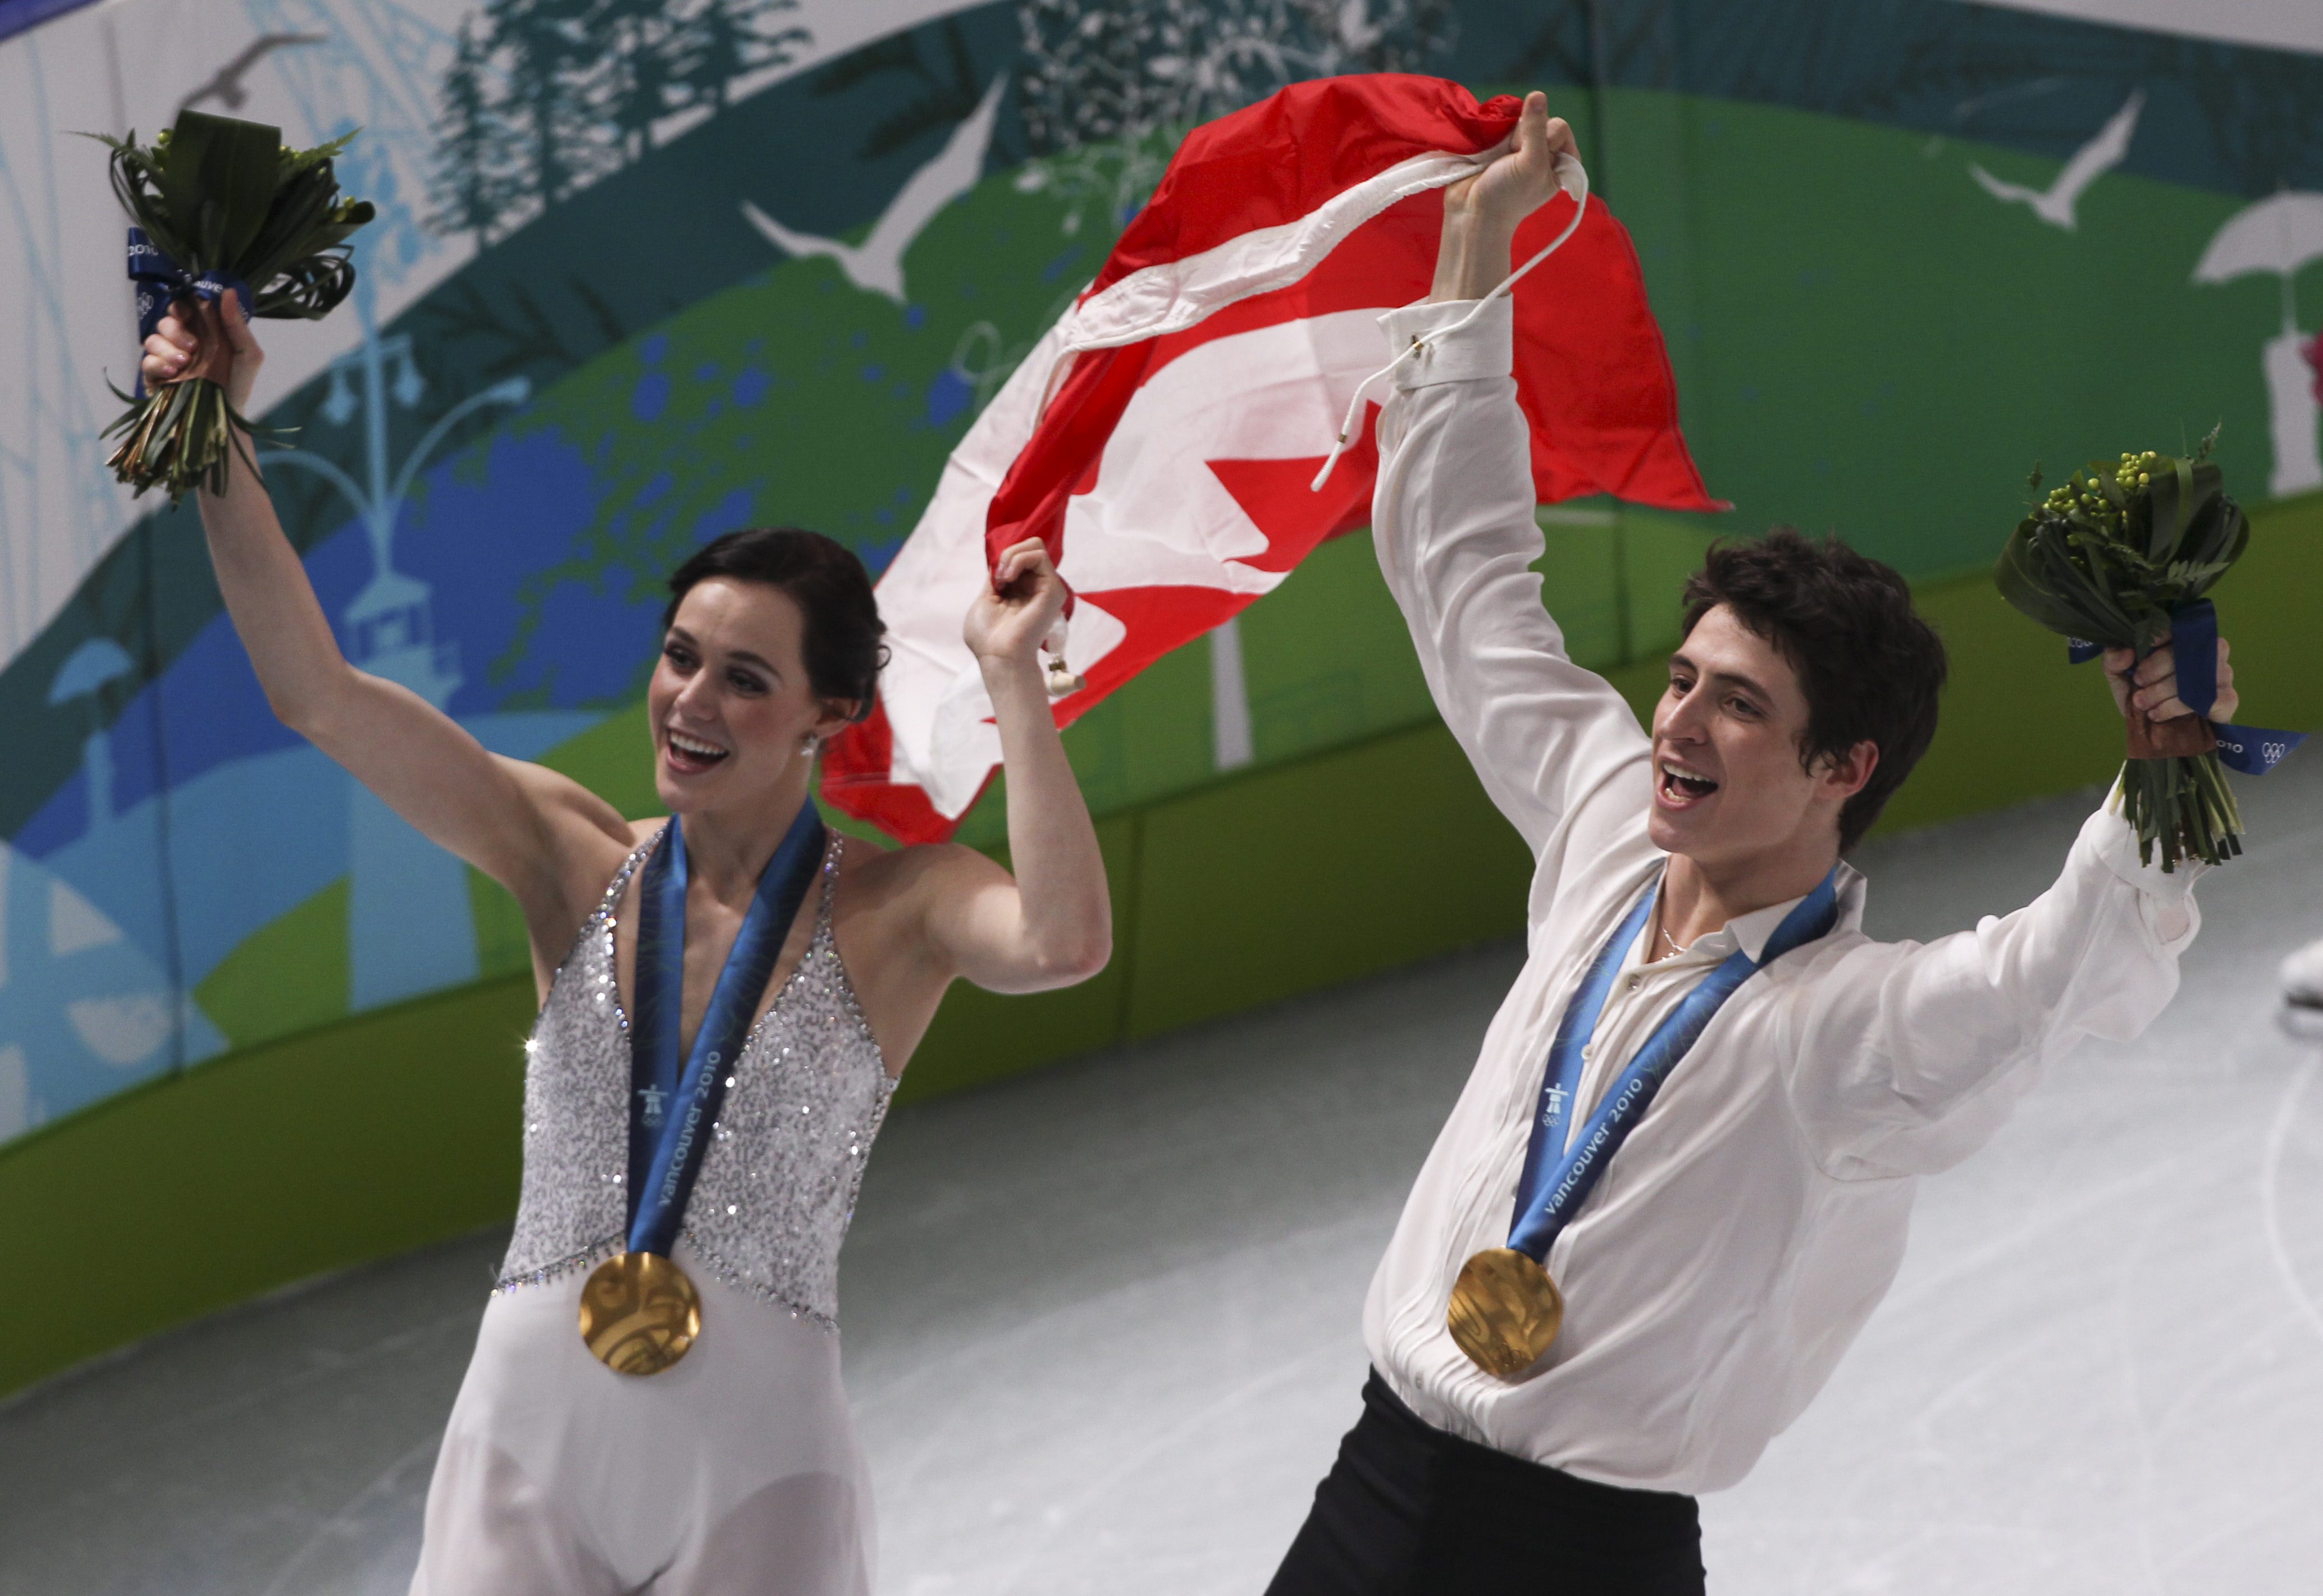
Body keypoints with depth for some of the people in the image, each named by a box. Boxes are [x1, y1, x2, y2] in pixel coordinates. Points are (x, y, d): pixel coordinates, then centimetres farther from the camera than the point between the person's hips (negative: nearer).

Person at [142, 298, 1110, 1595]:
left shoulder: (892, 906, -3)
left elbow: (1067, 943, -25)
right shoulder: (576, 863, 3)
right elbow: (318, 696, -2)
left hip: (758, 1456, -2)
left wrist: (1013, 674, -21)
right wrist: (219, 446, -10)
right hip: (532, 1440, 2)